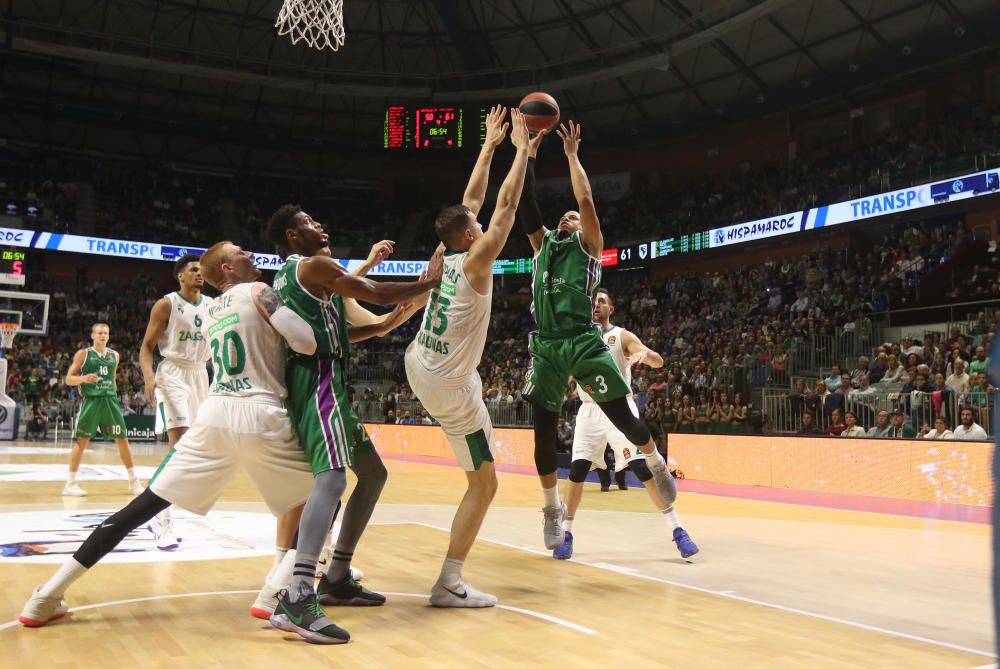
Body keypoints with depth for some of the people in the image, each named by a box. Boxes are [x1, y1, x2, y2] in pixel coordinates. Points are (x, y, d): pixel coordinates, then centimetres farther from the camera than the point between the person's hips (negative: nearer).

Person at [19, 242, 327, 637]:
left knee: (147, 503, 12)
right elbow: (306, 343, -10)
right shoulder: (259, 292, 1)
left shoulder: (209, 314, 22)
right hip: (259, 417, -6)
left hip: (214, 415, 6)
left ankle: (48, 595, 14)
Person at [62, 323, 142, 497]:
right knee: (82, 440, -4)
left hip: (110, 400, 4)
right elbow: (69, 379, -1)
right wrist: (84, 378, -19)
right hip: (91, 401, -4)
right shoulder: (83, 354, 0)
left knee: (122, 440, 3)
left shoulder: (114, 355, 12)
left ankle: (133, 481, 10)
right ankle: (70, 483, 5)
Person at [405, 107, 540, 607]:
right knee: (483, 484, 0)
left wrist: (490, 145, 20)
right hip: (450, 387, -7)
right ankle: (449, 584, 0)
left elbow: (472, 199, 14)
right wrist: (523, 149, -2)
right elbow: (507, 204, -13)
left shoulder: (443, 258, 4)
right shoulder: (475, 260, -15)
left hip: (418, 365, 7)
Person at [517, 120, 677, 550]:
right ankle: (553, 509, 21)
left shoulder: (588, 246, 10)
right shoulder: (543, 244, 20)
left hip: (583, 342, -3)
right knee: (543, 432, 4)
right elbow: (526, 204, 12)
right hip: (546, 346, 4)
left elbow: (586, 200, -3)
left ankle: (657, 466, 26)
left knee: (622, 416, -3)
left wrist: (572, 155, 2)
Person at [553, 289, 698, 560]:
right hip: (590, 411, 3)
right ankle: (566, 533, 7)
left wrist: (645, 353, -34)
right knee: (577, 470, -5)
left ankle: (677, 529, -6)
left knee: (642, 467, -12)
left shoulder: (622, 336, 0)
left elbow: (658, 362, -11)